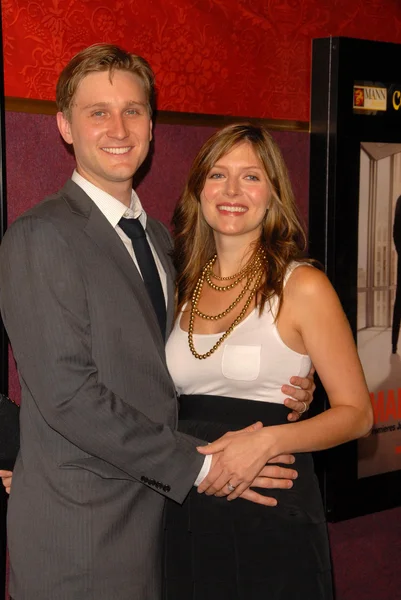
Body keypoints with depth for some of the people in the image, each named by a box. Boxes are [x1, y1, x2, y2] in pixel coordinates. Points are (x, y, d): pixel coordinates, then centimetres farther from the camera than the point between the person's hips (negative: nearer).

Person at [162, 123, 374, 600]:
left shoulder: (302, 287, -8)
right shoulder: (184, 288, 7)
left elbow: (356, 413, -7)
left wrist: (268, 440, -22)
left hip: (271, 517, -4)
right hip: (187, 516, 4)